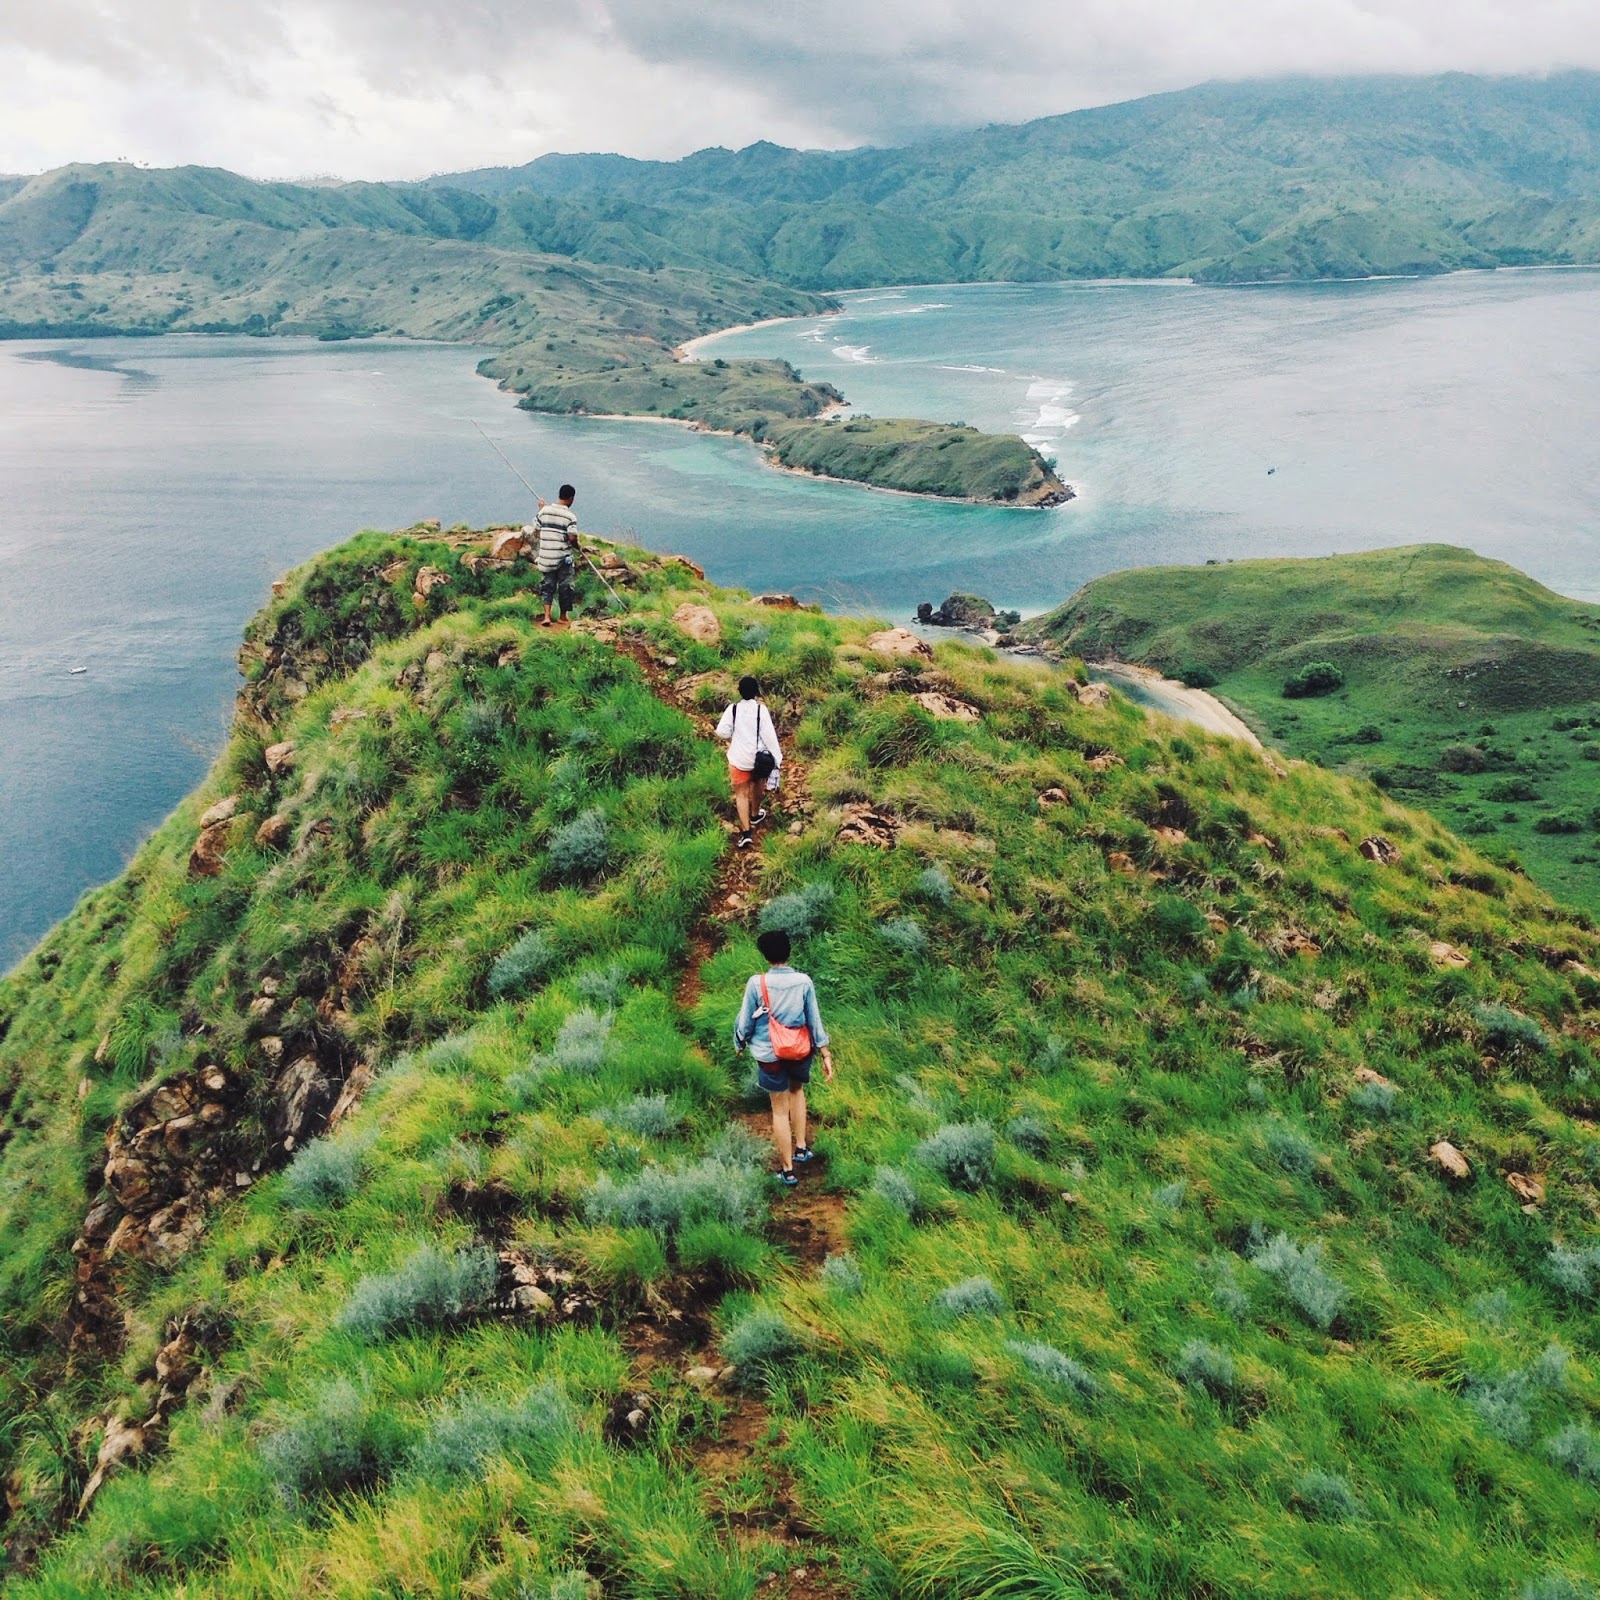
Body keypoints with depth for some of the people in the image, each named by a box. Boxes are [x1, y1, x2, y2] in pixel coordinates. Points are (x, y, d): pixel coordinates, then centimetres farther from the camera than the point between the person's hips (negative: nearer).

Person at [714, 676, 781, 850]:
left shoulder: (733, 709, -10)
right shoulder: (761, 709, -12)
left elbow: (721, 732, -13)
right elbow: (769, 734, -15)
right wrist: (777, 757, -11)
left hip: (738, 757, -1)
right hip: (758, 756, 1)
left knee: (741, 793, 6)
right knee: (754, 783, 29)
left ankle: (746, 832, -4)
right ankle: (755, 815, 48)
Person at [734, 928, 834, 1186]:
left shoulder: (757, 983, -15)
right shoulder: (804, 981, -9)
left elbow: (746, 1020, -6)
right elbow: (814, 1020, -4)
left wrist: (739, 1043, 14)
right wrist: (826, 1054, 3)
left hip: (770, 1054, -2)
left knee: (780, 1109, 9)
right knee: (797, 1089, 31)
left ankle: (787, 1170, 16)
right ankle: (801, 1148, 30)